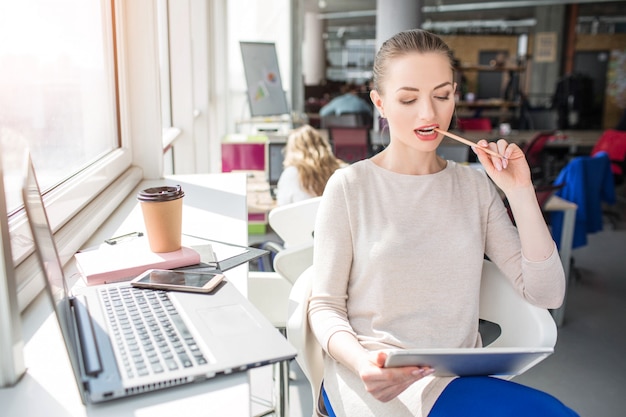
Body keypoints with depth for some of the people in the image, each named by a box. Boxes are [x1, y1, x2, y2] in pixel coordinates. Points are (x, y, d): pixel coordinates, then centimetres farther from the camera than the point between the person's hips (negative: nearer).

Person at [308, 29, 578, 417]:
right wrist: (361, 360, -23)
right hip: (377, 380, -5)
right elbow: (325, 306, -2)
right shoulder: (350, 187, -3)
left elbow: (546, 294, 4)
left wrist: (521, 193, -6)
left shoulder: (476, 186, 8)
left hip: (463, 375, 6)